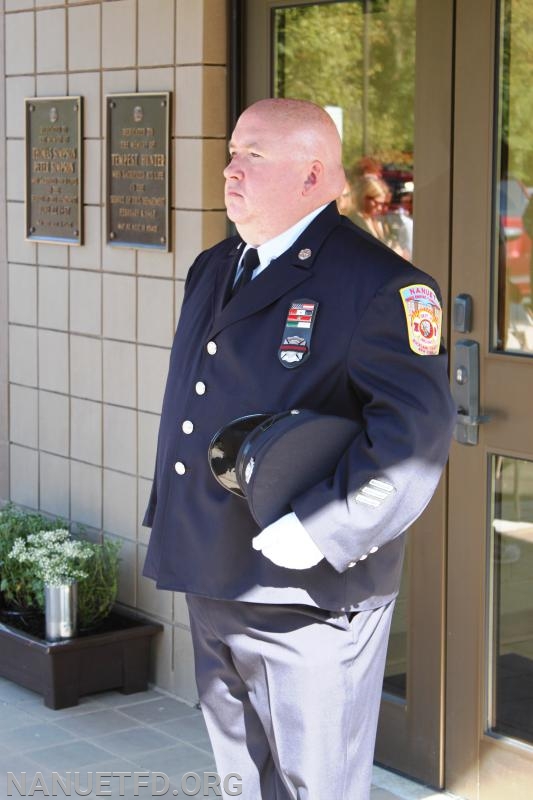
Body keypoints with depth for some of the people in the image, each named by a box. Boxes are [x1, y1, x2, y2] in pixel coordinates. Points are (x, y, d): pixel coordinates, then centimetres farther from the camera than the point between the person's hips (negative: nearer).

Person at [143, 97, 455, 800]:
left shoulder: (380, 286, -14)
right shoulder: (212, 270, 14)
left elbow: (417, 431, -23)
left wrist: (322, 531, -25)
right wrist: (168, 517, 18)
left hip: (309, 595, -8)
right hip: (214, 582, 8)